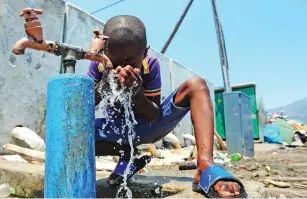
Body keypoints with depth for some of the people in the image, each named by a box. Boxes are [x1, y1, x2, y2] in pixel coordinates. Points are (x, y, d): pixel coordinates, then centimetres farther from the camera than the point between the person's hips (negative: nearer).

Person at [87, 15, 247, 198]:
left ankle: (206, 168, -41)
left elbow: (154, 116, -17)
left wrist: (136, 90, -37)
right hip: (118, 129, 1)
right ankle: (127, 154, -9)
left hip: (148, 126, 0)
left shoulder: (151, 65, -17)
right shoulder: (98, 65, -14)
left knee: (196, 85, -22)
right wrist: (103, 84, -35)